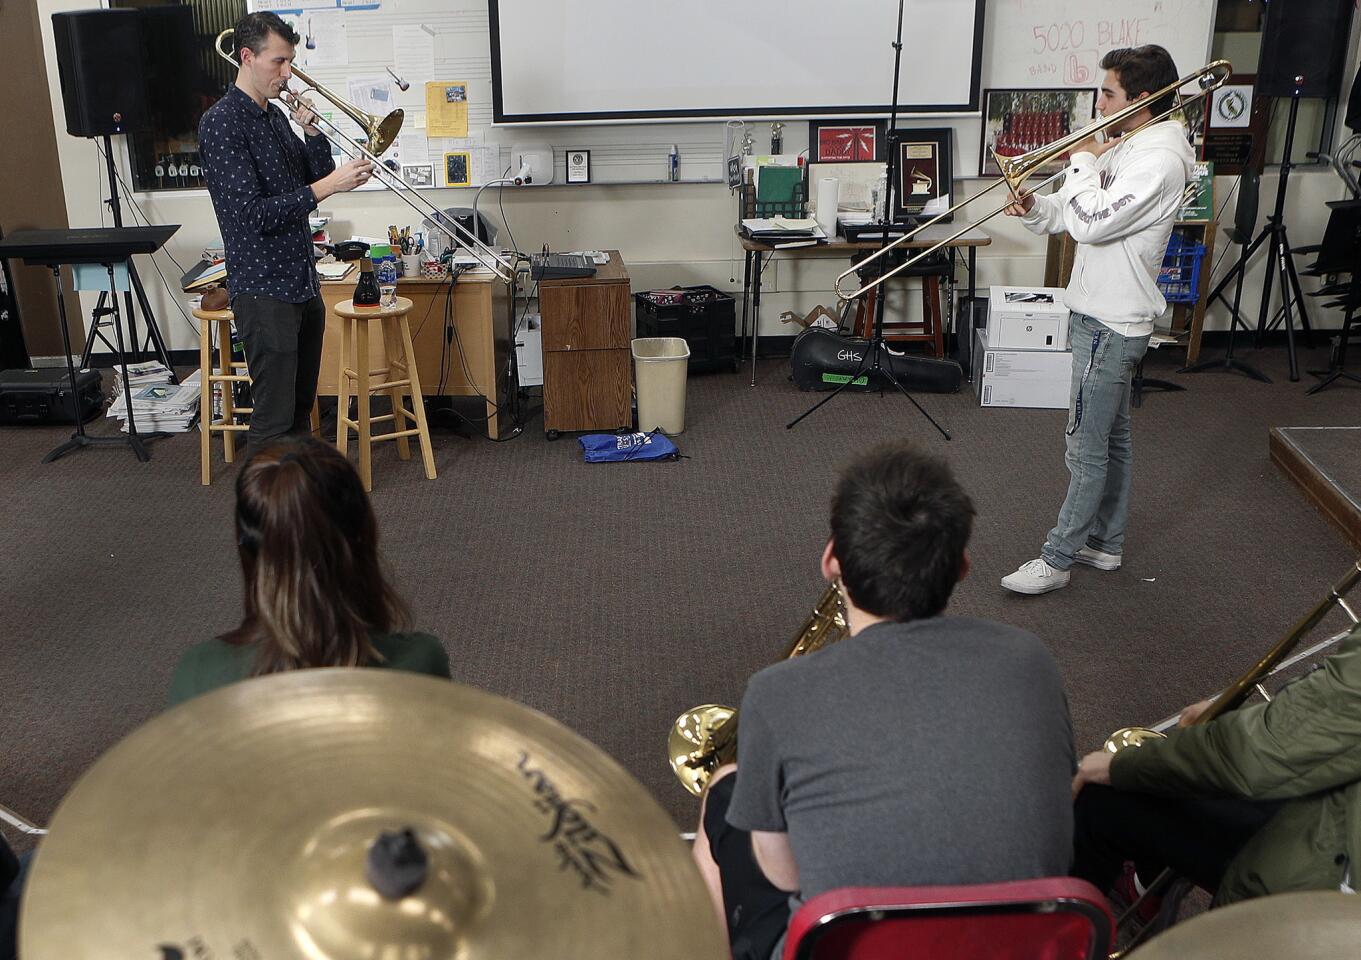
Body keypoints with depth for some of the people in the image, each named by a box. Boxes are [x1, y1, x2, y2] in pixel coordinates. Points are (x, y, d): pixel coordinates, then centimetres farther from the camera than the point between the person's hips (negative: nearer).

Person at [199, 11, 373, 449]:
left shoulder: (276, 116, 13)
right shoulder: (221, 123, -13)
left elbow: (317, 178, 14)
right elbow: (254, 215, -20)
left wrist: (313, 132, -2)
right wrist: (328, 185, -23)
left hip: (303, 284, 9)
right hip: (264, 290, -9)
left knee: (301, 406, 17)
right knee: (273, 419, -6)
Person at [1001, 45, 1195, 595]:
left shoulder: (1159, 159, -21)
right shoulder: (1127, 146, 11)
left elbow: (1090, 222, -29)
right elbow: (1073, 217, 14)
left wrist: (1082, 162, -15)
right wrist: (1035, 210, -6)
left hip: (1111, 325, -10)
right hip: (1101, 315, 10)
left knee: (1086, 449, -3)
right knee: (1111, 438, 18)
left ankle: (1057, 559, 5)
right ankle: (1105, 543, 30)